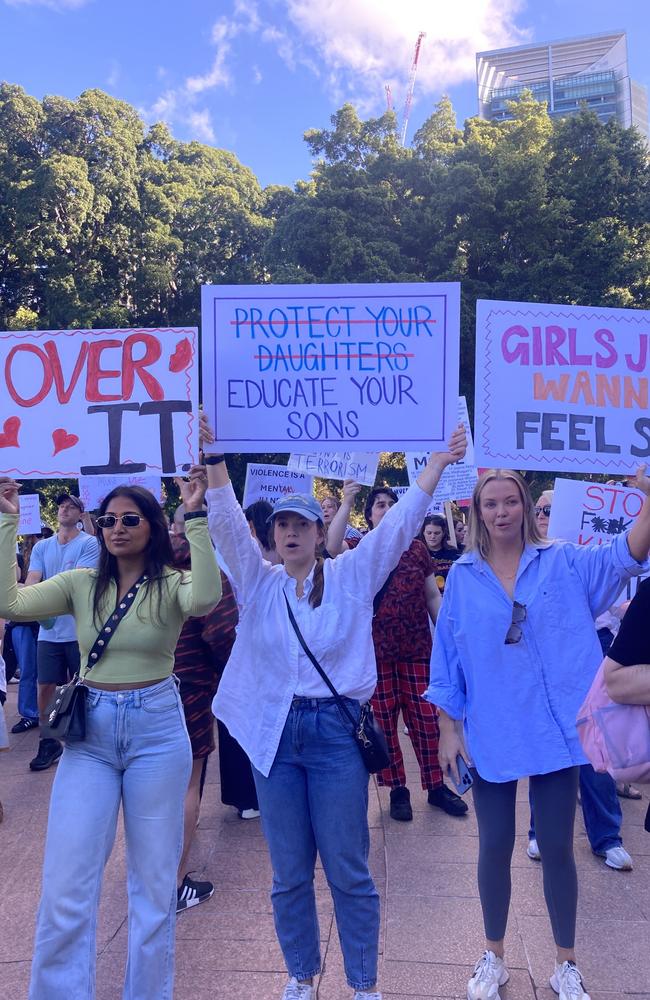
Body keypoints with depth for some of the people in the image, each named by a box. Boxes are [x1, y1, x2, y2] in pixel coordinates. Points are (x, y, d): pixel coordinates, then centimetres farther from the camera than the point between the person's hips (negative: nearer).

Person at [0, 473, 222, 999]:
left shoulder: (171, 584, -6)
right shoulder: (81, 584, 3)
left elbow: (204, 599, -30)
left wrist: (196, 518, -32)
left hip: (157, 730, -2)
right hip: (89, 732, 2)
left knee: (154, 879, 12)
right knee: (66, 886, 4)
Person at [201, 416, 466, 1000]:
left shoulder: (352, 575, 1)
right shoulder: (259, 583, 6)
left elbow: (401, 521, -5)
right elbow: (227, 522, -4)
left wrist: (440, 459, -10)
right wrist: (213, 458, -16)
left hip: (336, 731, -2)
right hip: (273, 732, 2)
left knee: (348, 869, 7)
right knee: (289, 872, 14)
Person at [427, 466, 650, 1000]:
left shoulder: (564, 562, 0)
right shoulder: (462, 576, 0)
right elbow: (449, 655, 2)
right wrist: (449, 727, 1)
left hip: (556, 730, 0)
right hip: (492, 733, 0)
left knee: (557, 847, 12)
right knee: (495, 847, 13)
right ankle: (494, 957, 35)